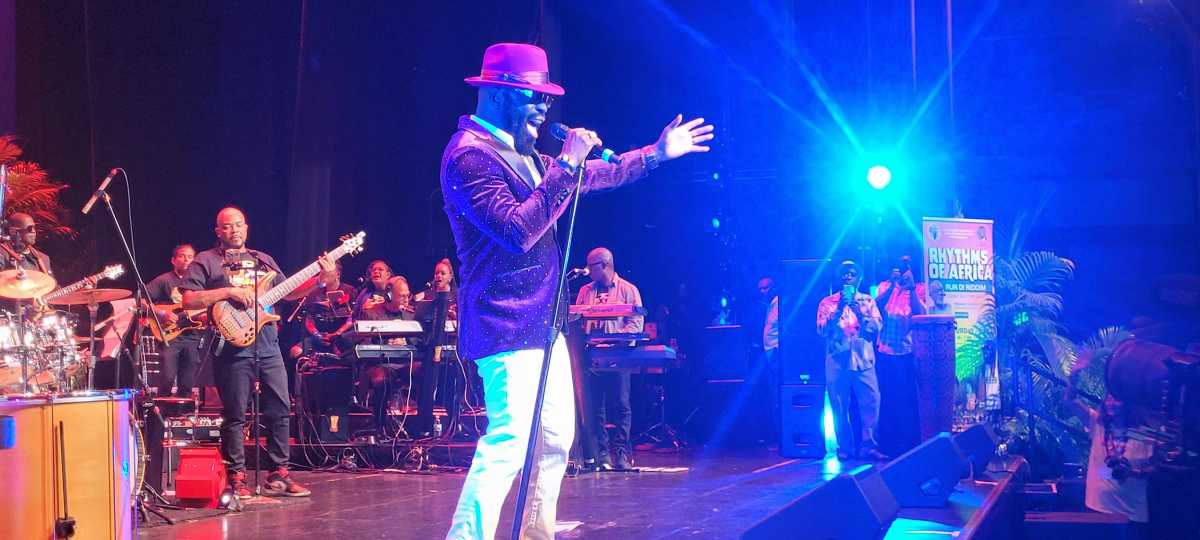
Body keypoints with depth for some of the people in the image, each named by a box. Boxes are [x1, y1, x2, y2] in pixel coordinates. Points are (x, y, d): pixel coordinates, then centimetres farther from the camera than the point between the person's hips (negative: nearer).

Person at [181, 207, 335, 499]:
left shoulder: (264, 260, 20)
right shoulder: (206, 261, 3)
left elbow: (287, 292, 21)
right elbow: (188, 300, -7)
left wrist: (322, 279, 7)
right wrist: (229, 292, -15)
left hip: (268, 345, 5)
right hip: (233, 345, -5)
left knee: (280, 409, 4)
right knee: (235, 415, -2)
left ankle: (278, 474, 12)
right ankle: (237, 478, 5)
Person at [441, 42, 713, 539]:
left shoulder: (522, 154, 14)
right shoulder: (468, 154, -16)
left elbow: (590, 176, 29)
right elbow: (518, 231, -26)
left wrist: (655, 154, 29)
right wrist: (565, 165, -23)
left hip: (542, 321, 10)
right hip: (507, 326, -10)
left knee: (556, 437, 15)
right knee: (509, 441, -16)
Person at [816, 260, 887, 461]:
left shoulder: (868, 301, 13)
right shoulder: (828, 302, 10)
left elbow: (876, 328, 1)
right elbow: (822, 329, -1)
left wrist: (856, 308, -8)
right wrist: (839, 309, -9)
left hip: (863, 359, 1)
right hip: (837, 359, 0)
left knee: (871, 401, -12)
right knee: (839, 406, -2)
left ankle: (868, 445, -11)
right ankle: (844, 447, 5)